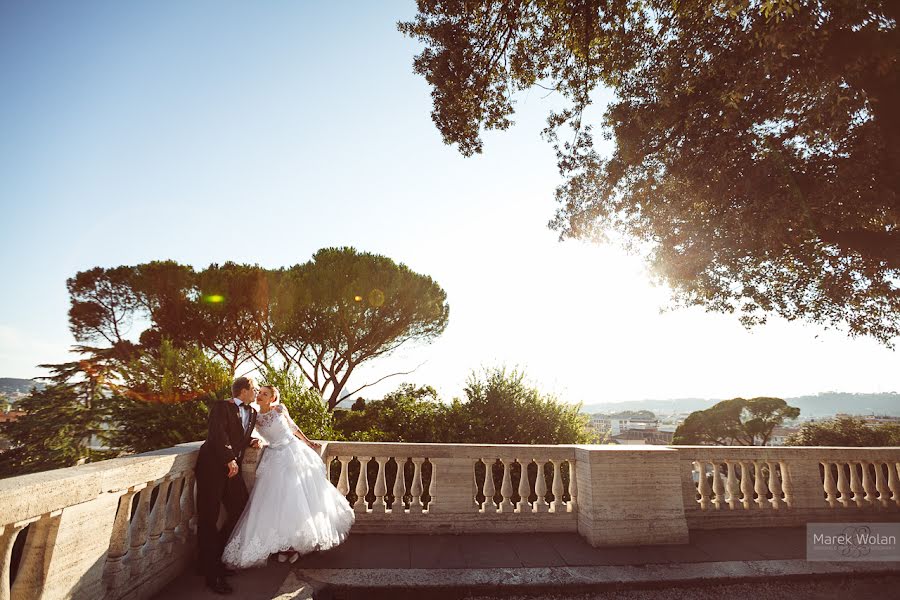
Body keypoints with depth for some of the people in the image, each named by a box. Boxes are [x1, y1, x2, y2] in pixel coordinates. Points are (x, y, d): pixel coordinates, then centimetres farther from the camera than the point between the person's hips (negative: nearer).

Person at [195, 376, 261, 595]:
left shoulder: (252, 413, 16)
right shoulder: (221, 407, -7)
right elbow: (218, 434, -19)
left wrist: (251, 442, 7)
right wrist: (230, 459, -24)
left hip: (233, 469, 8)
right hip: (212, 467, -7)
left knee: (241, 513, 9)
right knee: (208, 519, -1)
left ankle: (215, 558, 27)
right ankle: (211, 574, 7)